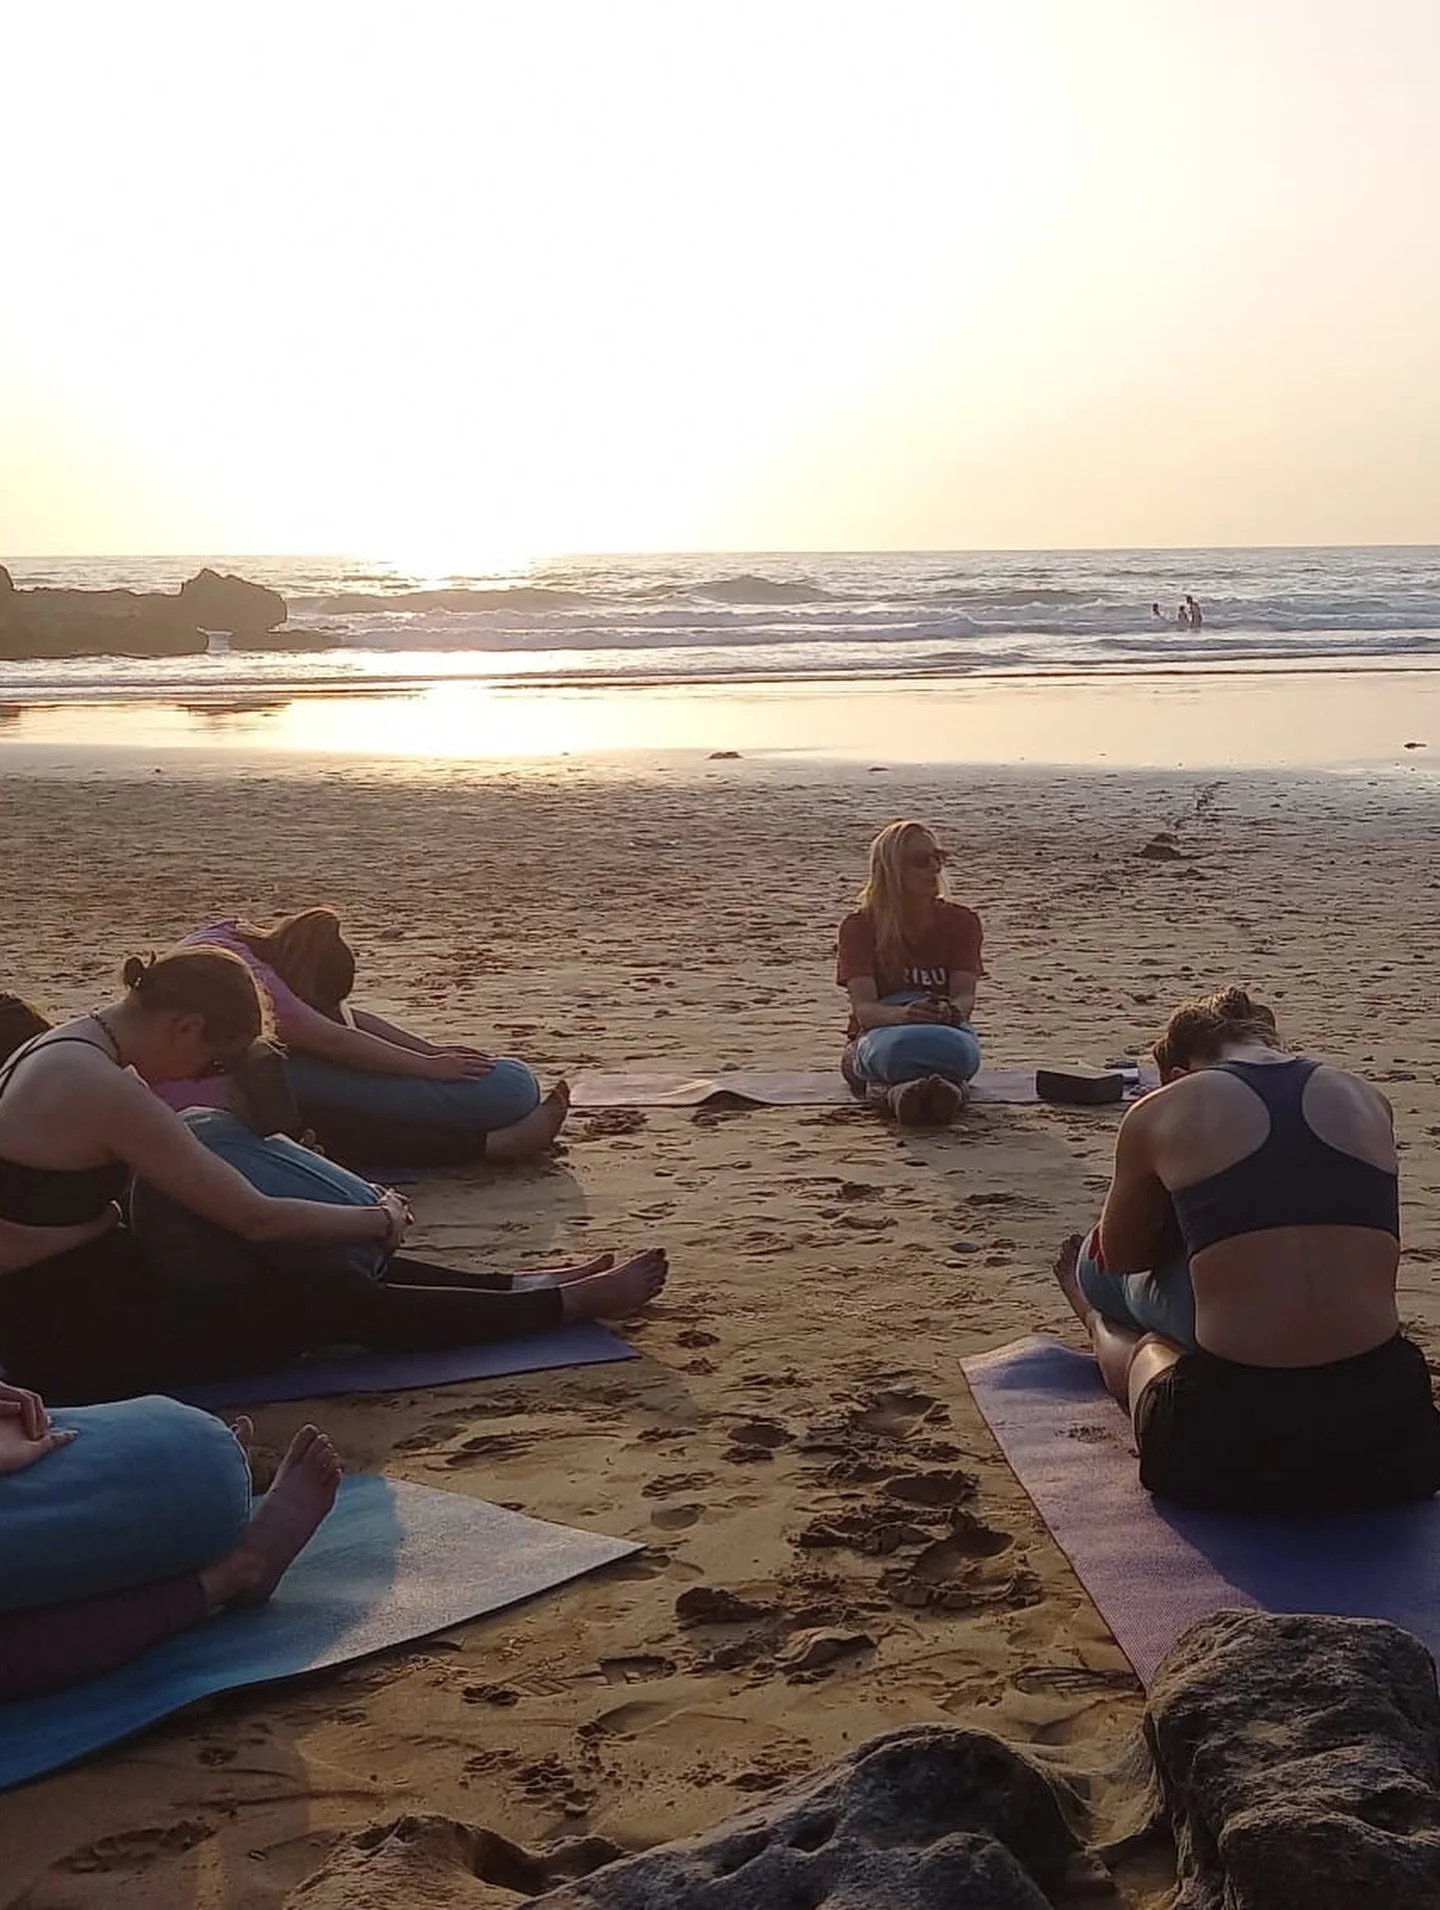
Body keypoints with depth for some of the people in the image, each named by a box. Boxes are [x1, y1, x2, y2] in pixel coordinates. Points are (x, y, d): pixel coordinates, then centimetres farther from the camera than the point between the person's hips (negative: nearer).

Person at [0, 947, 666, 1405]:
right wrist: (381, 1218, -6)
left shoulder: (59, 1050, 5)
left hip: (60, 1303, 9)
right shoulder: (101, 1088, -26)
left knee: (326, 1266, 11)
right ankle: (569, 1302, 5)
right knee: (340, 1305, -4)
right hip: (75, 1336, -9)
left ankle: (520, 1290, 19)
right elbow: (253, 1217, -21)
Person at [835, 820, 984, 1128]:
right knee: (901, 1047, -42)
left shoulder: (961, 922, 6)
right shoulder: (859, 927, -1)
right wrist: (903, 1014, -39)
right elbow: (863, 1007, -15)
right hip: (876, 1036, -1)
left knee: (962, 1049, -40)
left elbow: (965, 995, -7)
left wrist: (953, 1010, -35)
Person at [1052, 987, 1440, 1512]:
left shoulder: (1160, 1113, 4)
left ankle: (1098, 1322, 67)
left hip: (1227, 1450, -2)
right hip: (1387, 1445, 2)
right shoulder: (1368, 1101, 12)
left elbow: (1118, 1256, 21)